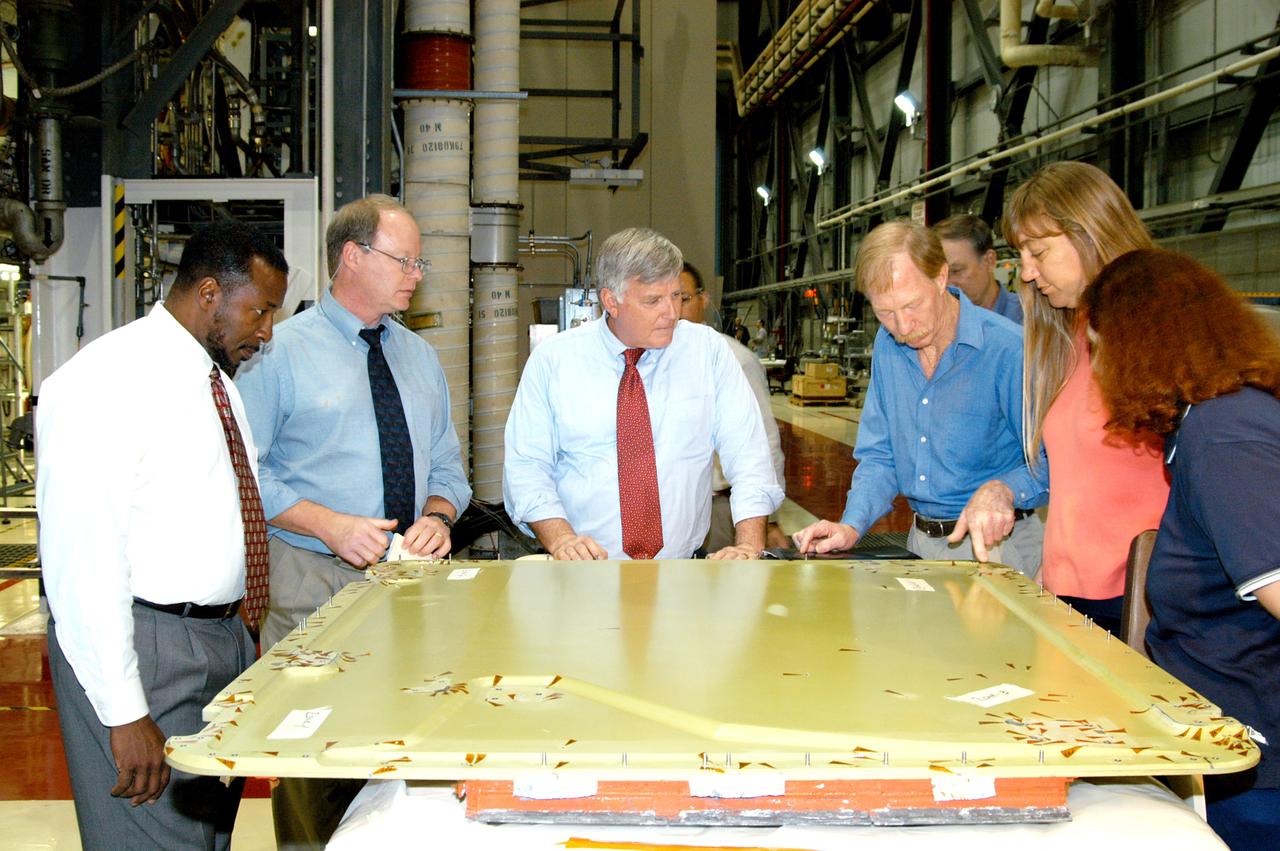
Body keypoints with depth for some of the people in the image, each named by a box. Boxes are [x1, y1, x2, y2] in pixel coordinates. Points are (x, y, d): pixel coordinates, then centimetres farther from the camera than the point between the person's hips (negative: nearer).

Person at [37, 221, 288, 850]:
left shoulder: (219, 383, 15)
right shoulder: (105, 382, -15)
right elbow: (80, 560, -21)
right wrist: (124, 713, -23)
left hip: (224, 638, 9)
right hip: (141, 651, -9)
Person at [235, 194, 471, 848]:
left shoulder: (420, 357, 14)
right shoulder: (280, 350, -3)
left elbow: (447, 467, 16)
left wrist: (437, 517, -6)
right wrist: (329, 525, -20)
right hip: (312, 581, -5)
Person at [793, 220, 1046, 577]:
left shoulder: (1007, 348, -15)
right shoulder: (888, 345, 7)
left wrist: (1002, 489, -31)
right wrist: (851, 527, -3)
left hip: (995, 544, -6)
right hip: (921, 543, 6)